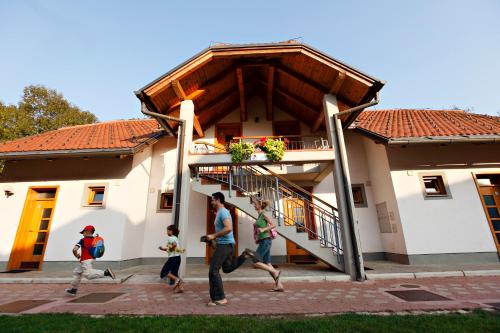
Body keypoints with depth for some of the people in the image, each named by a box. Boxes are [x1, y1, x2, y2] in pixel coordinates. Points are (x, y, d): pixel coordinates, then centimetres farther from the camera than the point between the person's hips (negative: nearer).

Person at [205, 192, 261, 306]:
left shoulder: (223, 212, -16)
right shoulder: (221, 212, 16)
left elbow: (228, 228, -29)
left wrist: (213, 236, -21)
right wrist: (213, 237, 14)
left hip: (225, 244, -10)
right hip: (226, 244, 10)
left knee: (213, 271, -5)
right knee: (227, 268, 20)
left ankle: (219, 298, 3)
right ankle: (245, 255, 14)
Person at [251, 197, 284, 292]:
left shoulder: (263, 214, -9)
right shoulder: (260, 215, 15)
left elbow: (273, 225, -15)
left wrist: (263, 229, -24)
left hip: (265, 241, -9)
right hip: (263, 241, 9)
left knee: (256, 263, -8)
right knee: (267, 264, 7)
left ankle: (275, 272, 0)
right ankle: (279, 286, 10)